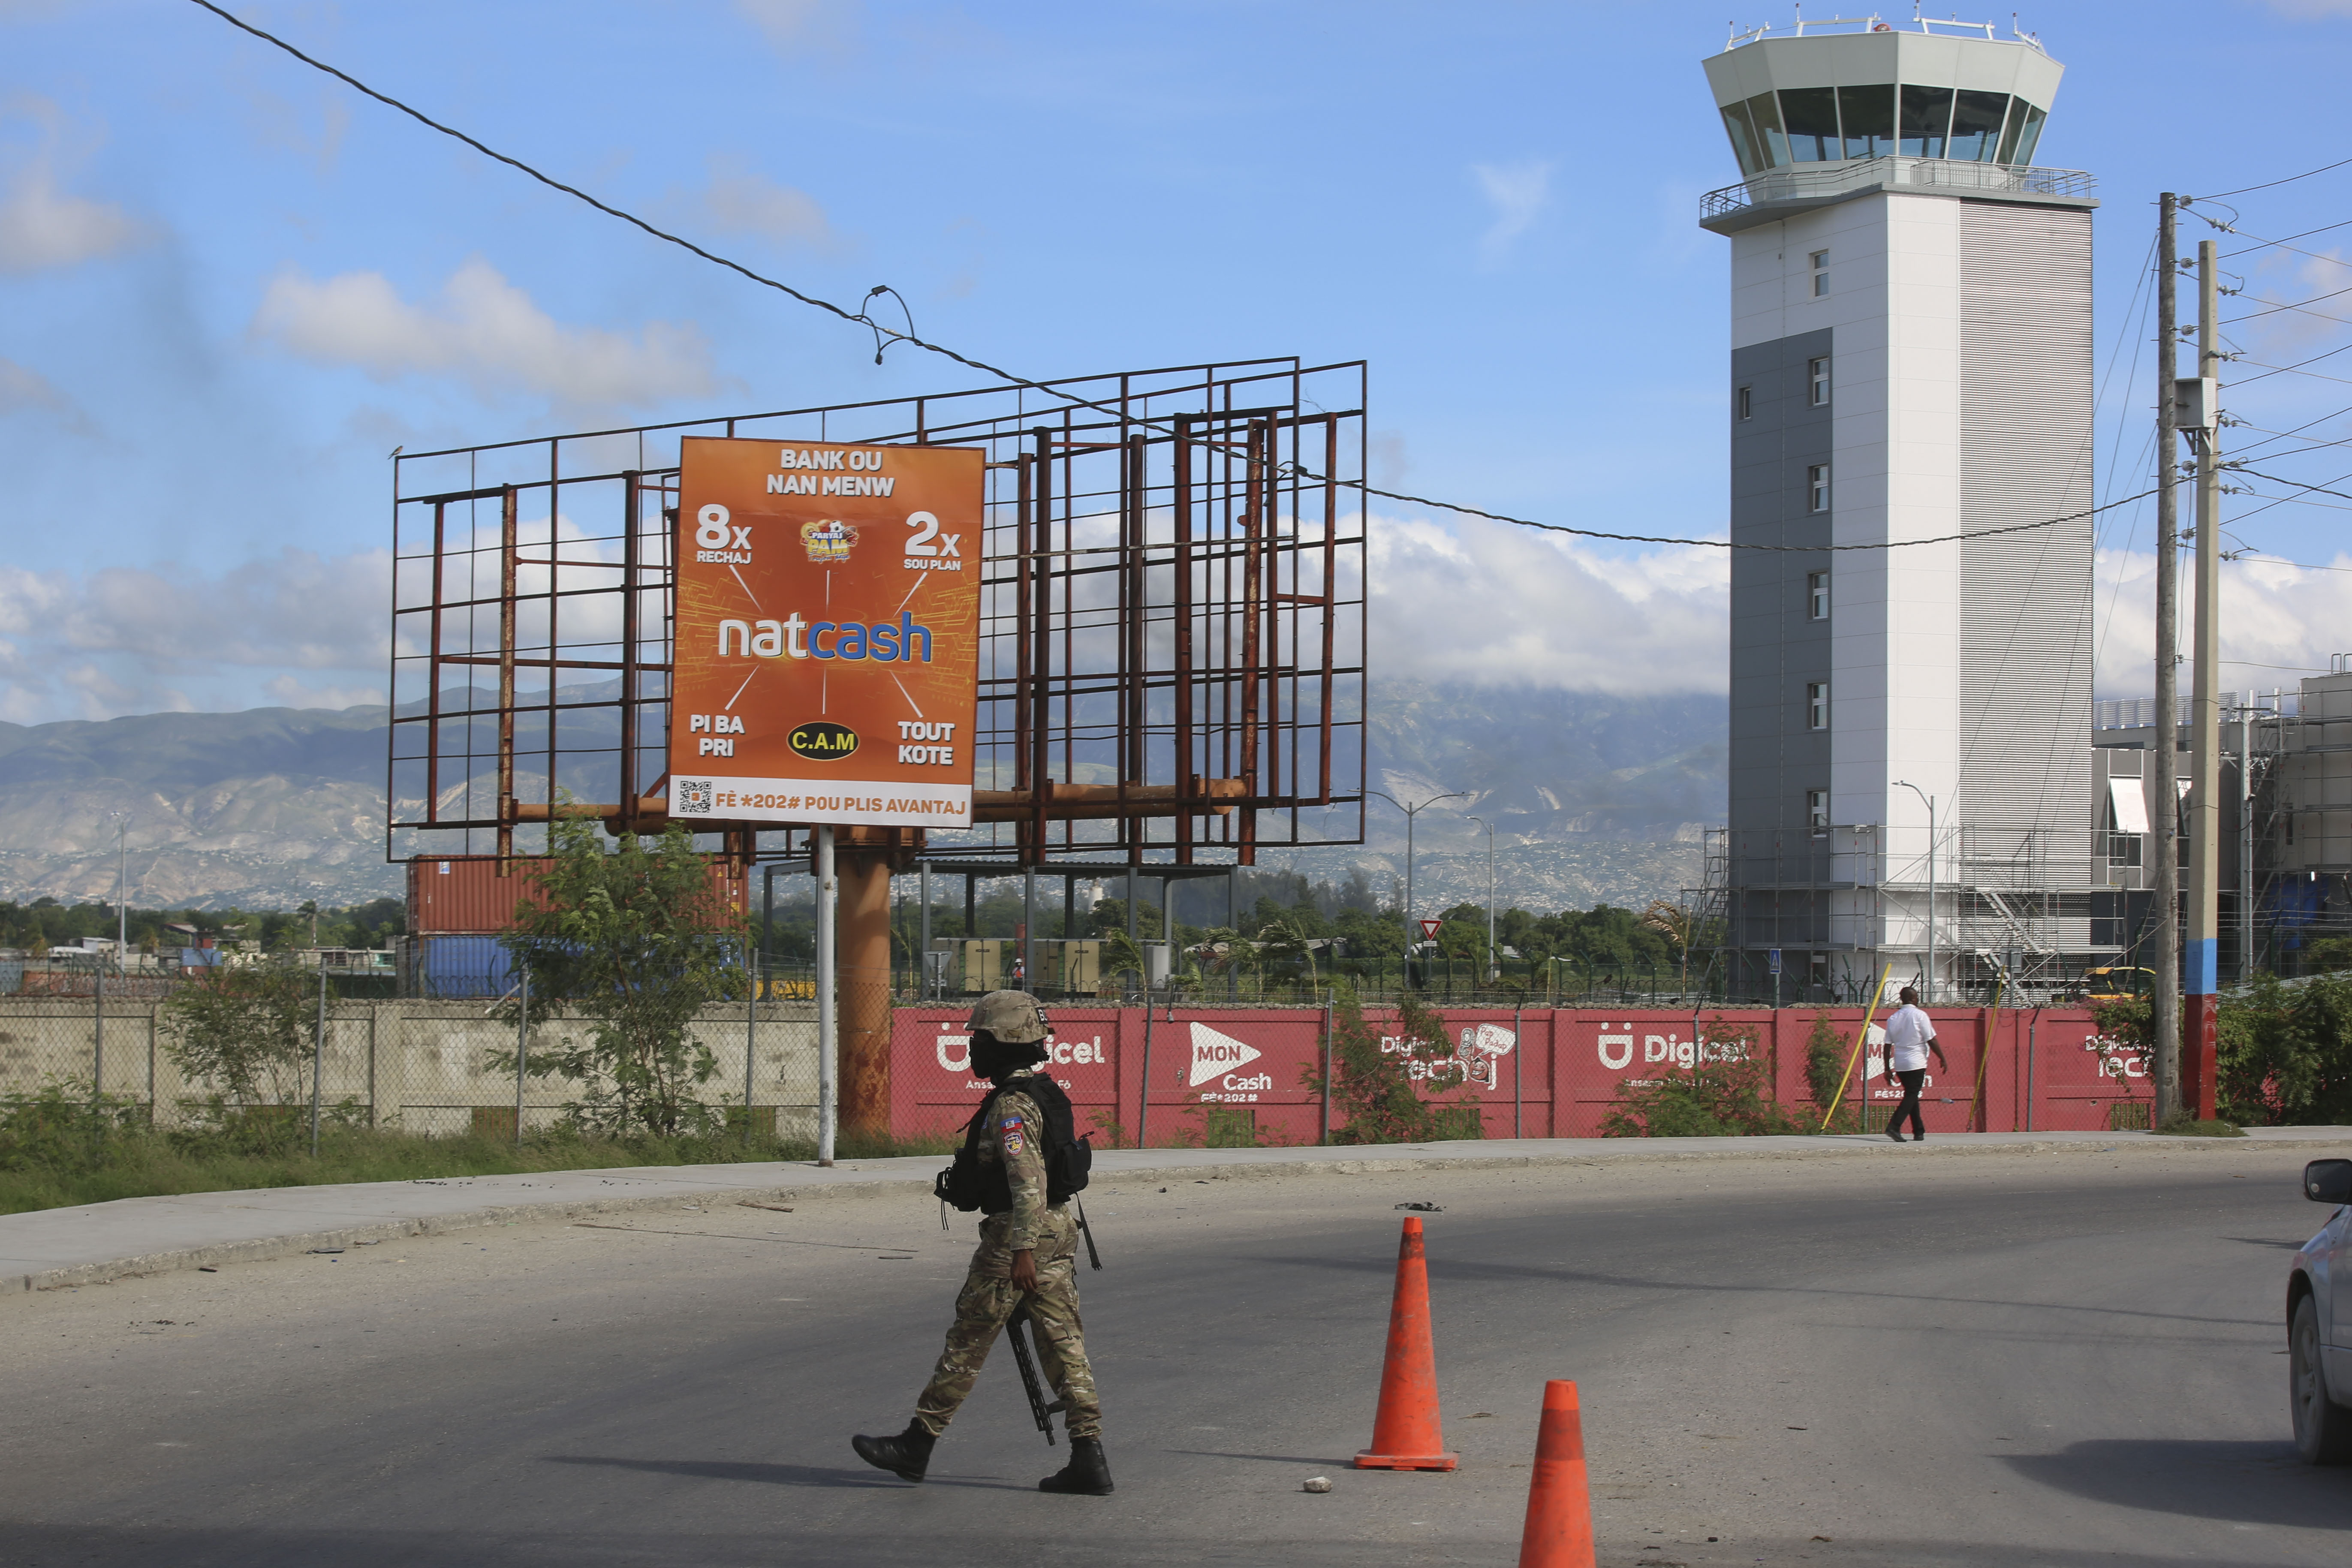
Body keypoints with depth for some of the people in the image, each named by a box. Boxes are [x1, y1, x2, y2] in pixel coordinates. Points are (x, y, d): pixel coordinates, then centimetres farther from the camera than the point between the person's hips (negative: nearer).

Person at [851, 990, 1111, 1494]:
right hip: (1058, 1230, 9)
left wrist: (1022, 1251, -28)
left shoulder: (1011, 1105, -16)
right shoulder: (1048, 1093, 14)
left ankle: (917, 1445, 12)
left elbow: (1027, 1180, -25)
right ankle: (1088, 1457, -1)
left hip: (1015, 1233, -9)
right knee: (1063, 1344, 5)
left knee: (967, 1343, 2)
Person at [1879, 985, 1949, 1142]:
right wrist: (1942, 1059, 1)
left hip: (1900, 1065, 6)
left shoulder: (1893, 1019, 8)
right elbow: (1932, 1041, -9)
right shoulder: (1919, 1016, -8)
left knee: (1912, 1096, 16)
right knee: (1911, 1096, -6)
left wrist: (1888, 1069, 13)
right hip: (1916, 1063, -6)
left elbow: (1888, 1045, 8)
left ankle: (1919, 1132, 19)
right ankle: (1894, 1126, -21)